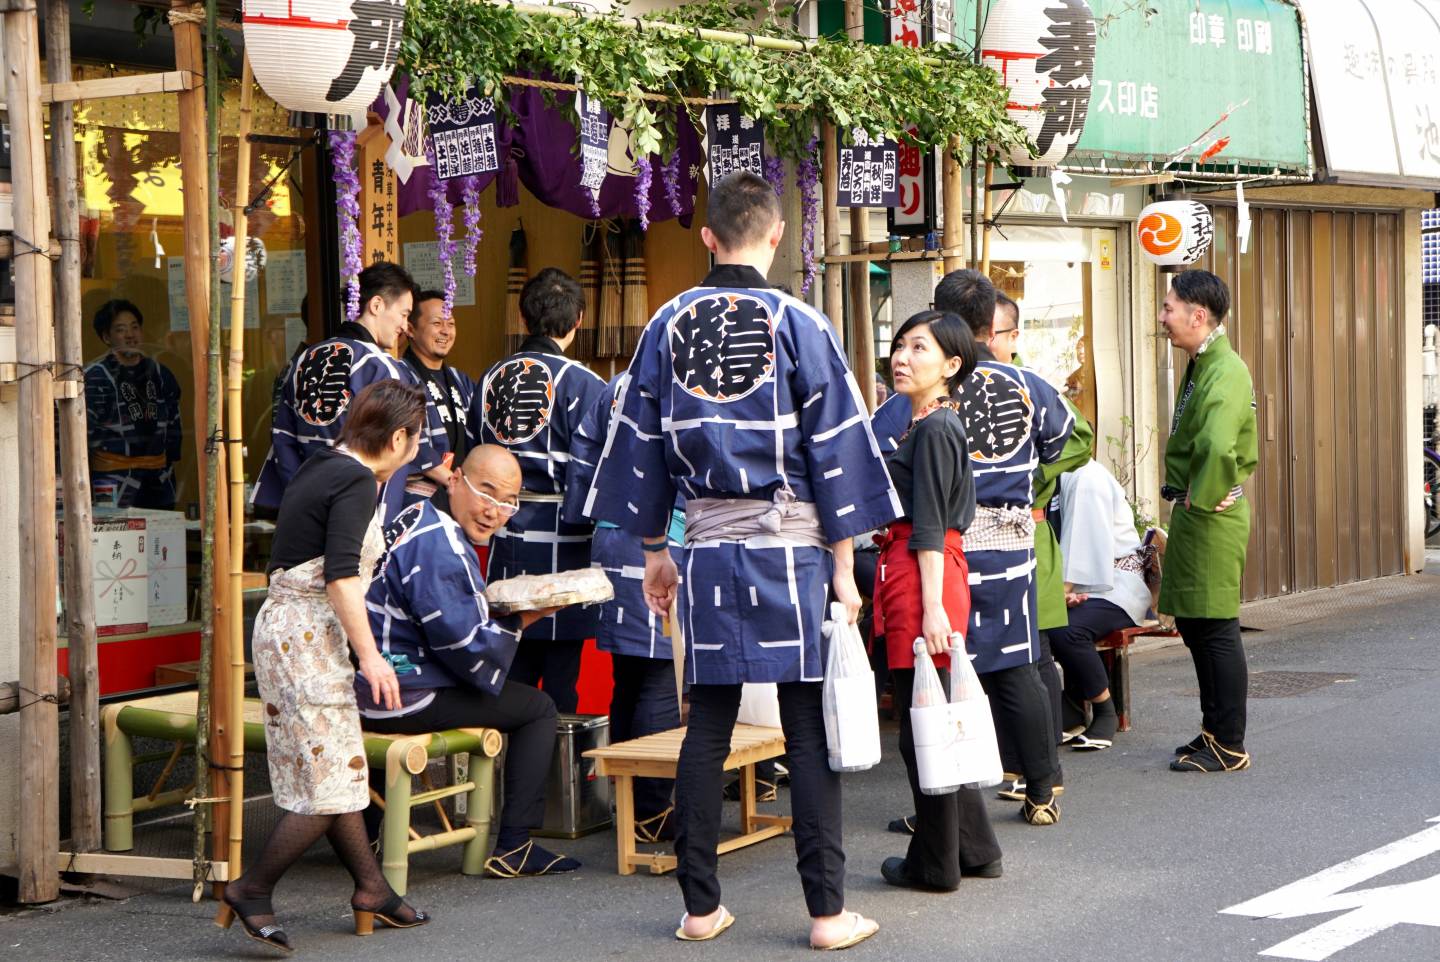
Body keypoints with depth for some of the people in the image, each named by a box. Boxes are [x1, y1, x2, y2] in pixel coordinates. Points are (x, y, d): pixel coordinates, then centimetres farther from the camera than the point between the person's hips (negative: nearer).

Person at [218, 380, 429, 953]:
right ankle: (251, 891, -1)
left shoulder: (322, 469, 14)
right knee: (330, 781, -5)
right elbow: (340, 577, -22)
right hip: (308, 635, -10)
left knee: (340, 770, 14)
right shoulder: (357, 482, -14)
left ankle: (370, 888, 20)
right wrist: (369, 655, -21)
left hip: (287, 626, 10)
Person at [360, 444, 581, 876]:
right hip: (403, 698, -10)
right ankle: (513, 848, 1)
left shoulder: (420, 516, 11)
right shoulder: (438, 548, -21)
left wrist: (502, 603, 7)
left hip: (368, 687, 10)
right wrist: (520, 620, -7)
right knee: (538, 710, 1)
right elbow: (465, 649, -21)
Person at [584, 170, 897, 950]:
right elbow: (834, 448, -6)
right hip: (790, 546, -3)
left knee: (706, 728, 10)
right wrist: (843, 563, 0)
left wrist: (654, 550, 18)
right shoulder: (798, 324, -6)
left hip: (708, 549, 3)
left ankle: (700, 906, 14)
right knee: (809, 733, 1)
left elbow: (640, 444, 9)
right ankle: (827, 910, 3)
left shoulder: (667, 326, 4)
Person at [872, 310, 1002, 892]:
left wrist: (932, 605, -19)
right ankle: (974, 849, 24)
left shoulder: (934, 429, -11)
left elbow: (929, 527, -16)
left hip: (922, 576, -10)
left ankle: (935, 863, 7)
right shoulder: (934, 425, 18)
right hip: (911, 577, 10)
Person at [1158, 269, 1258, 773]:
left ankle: (1229, 747, 4)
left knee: (1216, 630, -4)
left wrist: (1202, 499, -23)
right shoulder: (1201, 367, 12)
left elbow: (1218, 448, -38)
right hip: (1193, 514, 10)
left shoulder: (1225, 373, -20)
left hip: (1211, 519, -10)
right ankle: (1214, 730, 27)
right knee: (1193, 624, 16)